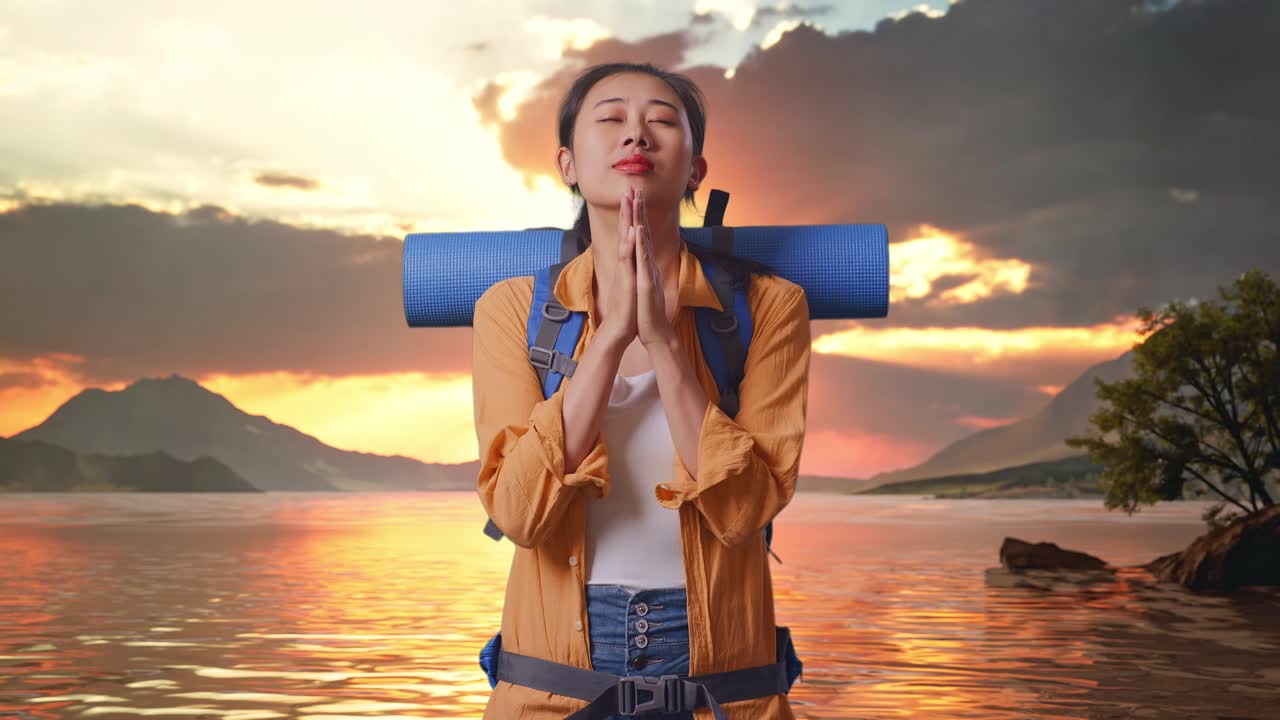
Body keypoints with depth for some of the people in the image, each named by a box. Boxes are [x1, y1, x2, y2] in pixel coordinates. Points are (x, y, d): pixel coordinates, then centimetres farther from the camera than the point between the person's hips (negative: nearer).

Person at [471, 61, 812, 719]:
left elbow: (743, 510, -15)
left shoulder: (767, 307, -6)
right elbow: (518, 511, -15)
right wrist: (612, 334, -20)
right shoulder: (510, 308, -3)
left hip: (716, 667, 0)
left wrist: (663, 339, -22)